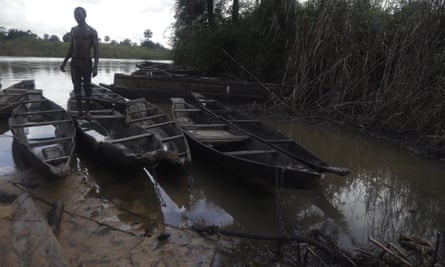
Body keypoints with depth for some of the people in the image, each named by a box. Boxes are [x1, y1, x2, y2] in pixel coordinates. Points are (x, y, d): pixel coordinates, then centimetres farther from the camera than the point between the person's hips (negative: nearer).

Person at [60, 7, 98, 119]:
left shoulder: (91, 31, -5)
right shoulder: (73, 30, 11)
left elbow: (96, 49, -9)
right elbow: (71, 48, 19)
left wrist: (95, 66, -20)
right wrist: (64, 62, 15)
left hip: (86, 61, -5)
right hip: (74, 61, 5)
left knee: (87, 86, -1)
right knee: (76, 86, 2)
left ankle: (87, 111, 6)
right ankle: (79, 110, 6)